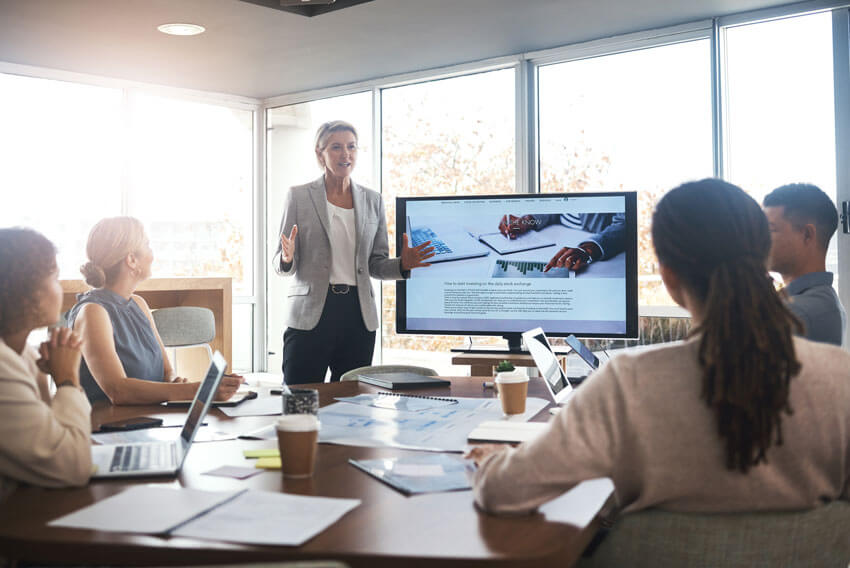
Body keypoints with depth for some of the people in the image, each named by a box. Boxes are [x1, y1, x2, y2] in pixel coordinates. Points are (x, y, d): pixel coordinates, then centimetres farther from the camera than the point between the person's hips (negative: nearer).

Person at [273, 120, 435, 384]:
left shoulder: (373, 201, 11)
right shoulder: (298, 197, 3)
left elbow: (376, 264, 12)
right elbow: (282, 265, 3)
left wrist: (402, 265, -7)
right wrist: (287, 259, -20)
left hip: (358, 313, 3)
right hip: (310, 313, -2)